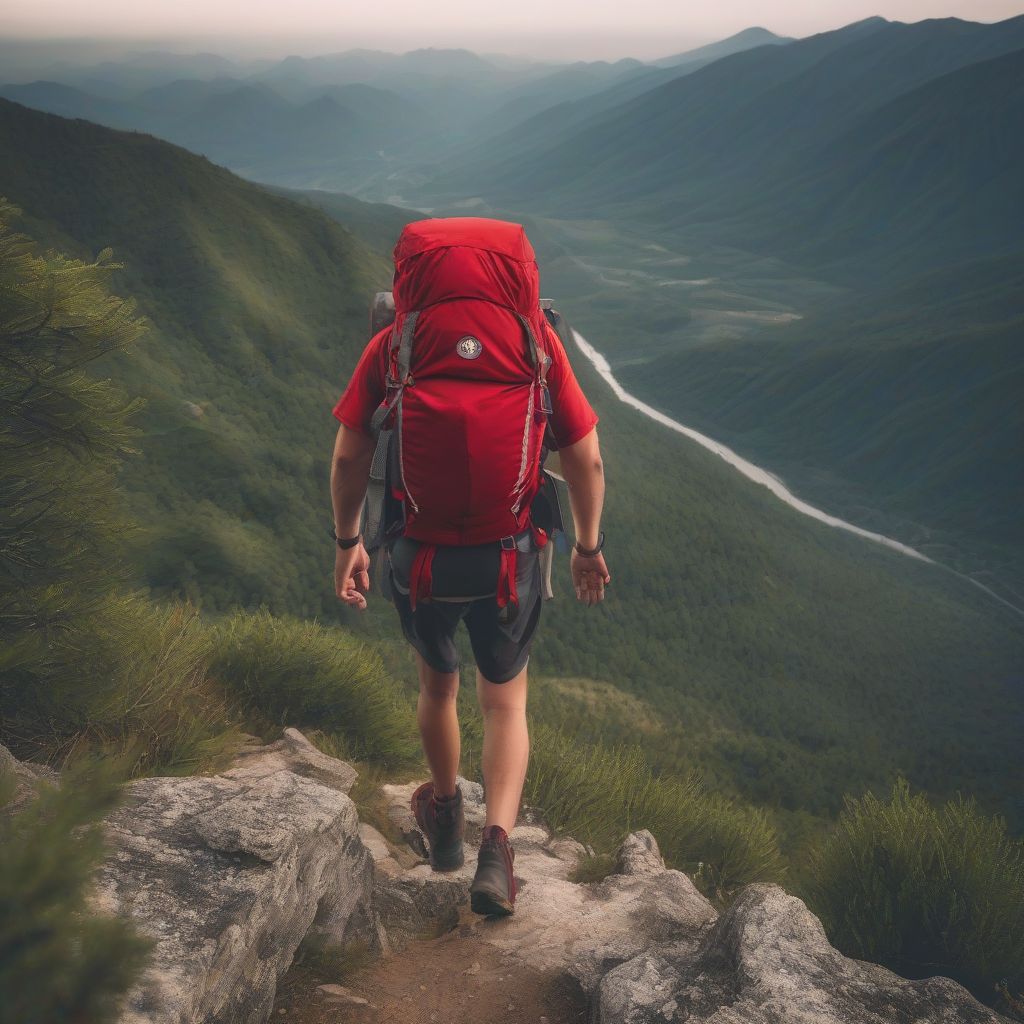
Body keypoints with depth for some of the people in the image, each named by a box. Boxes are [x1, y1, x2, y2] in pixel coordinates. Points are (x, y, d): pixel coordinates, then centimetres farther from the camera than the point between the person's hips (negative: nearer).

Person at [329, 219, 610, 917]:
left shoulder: (394, 343, -3)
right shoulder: (536, 341, -2)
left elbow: (350, 454, -1)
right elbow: (585, 457, 0)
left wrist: (348, 541, 12)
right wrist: (589, 547, 13)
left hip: (419, 555, 0)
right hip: (512, 556, 0)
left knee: (438, 683, 26)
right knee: (505, 702, 19)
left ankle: (445, 814, 47)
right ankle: (497, 846, 1)